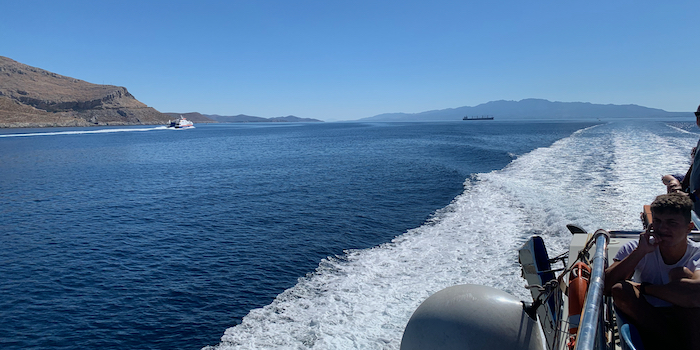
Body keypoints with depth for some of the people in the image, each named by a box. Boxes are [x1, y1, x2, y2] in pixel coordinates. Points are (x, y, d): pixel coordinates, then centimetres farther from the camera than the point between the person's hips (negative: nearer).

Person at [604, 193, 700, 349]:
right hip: (645, 321, 2)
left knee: (681, 274, -21)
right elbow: (606, 287, -21)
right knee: (620, 289, -25)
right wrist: (639, 252, -26)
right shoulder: (635, 249, -6)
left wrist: (644, 288, -23)